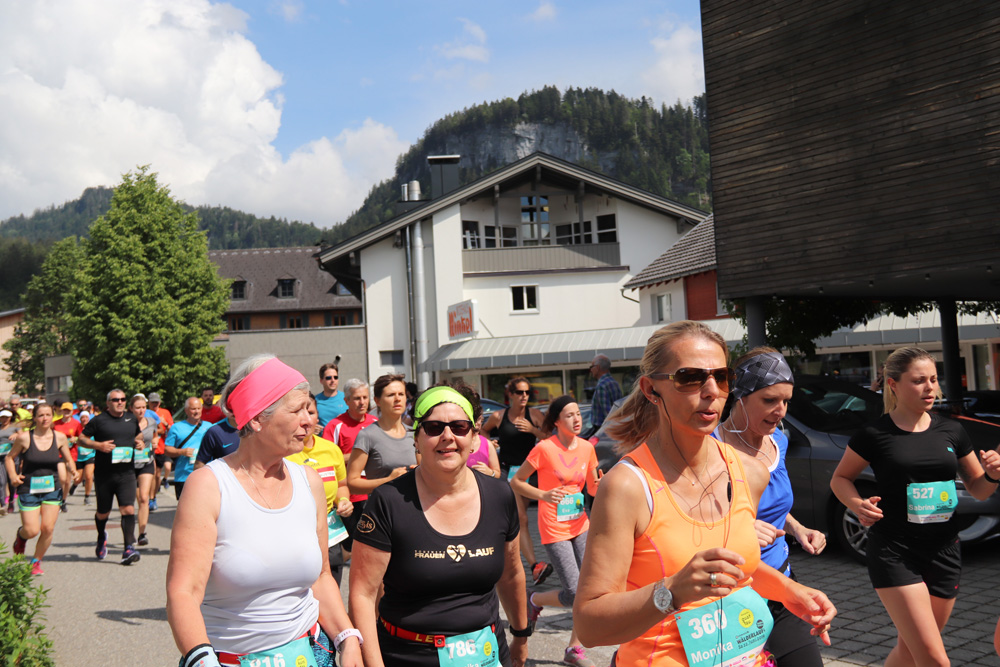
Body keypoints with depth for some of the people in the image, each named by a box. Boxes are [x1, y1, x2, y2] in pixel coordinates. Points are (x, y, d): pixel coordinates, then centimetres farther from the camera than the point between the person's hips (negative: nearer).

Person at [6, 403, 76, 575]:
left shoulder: (59, 437, -1)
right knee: (32, 531, -6)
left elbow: (68, 460, 11)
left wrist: (73, 471, -9)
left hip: (52, 490, 2)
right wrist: (13, 475, -12)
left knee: (48, 528, -6)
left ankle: (36, 562, 17)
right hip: (28, 490, -2)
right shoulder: (24, 437, -8)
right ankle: (21, 535, 33)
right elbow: (9, 458, 4)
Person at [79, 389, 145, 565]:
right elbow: (81, 439, 2)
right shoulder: (99, 420, -2)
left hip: (126, 473, 1)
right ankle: (101, 537, 45)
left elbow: (139, 434, 27)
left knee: (128, 509, -14)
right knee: (103, 513, 13)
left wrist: (139, 442, 4)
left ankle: (129, 549, -16)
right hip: (104, 474, -1)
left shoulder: (132, 418, 9)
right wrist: (98, 445, -15)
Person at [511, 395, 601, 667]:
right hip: (554, 529, -6)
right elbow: (516, 482, -7)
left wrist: (600, 486, -12)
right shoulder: (545, 448, -14)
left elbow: (592, 488, 11)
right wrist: (544, 495, -21)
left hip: (580, 525, 6)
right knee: (575, 593, -9)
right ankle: (533, 601, 22)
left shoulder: (587, 448, 2)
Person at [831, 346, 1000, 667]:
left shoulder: (951, 431, 5)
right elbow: (840, 478, 4)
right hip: (894, 553, -5)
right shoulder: (874, 435, -7)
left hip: (944, 552, 5)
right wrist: (858, 504, -17)